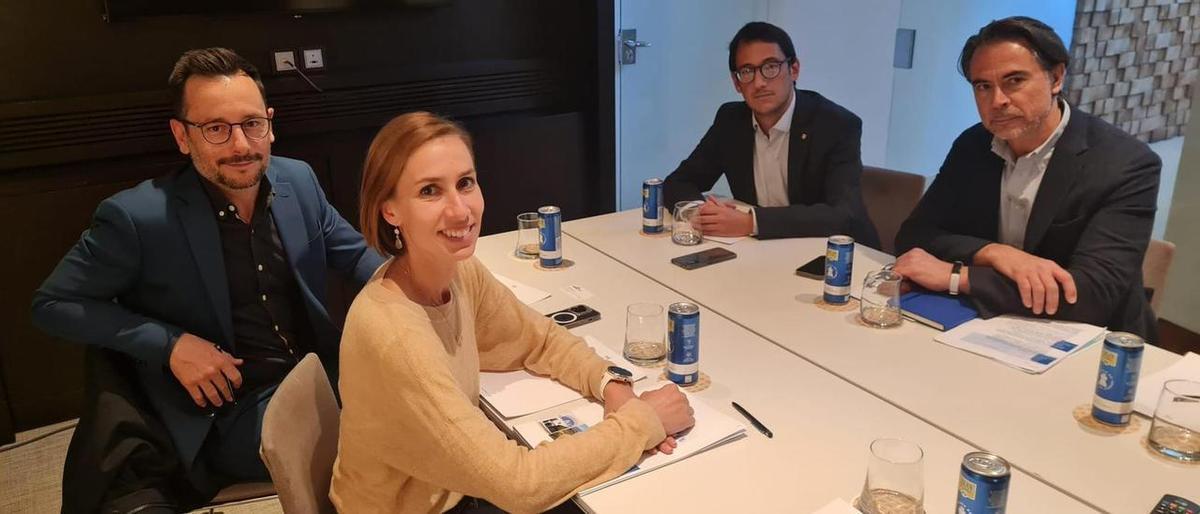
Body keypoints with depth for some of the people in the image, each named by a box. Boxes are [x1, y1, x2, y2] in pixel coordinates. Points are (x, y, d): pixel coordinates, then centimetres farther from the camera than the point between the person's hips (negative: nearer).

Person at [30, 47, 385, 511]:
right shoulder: (138, 217, -14)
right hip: (233, 410, -6)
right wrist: (170, 344, -15)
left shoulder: (298, 180, 0)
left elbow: (356, 253, 13)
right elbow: (52, 305, -3)